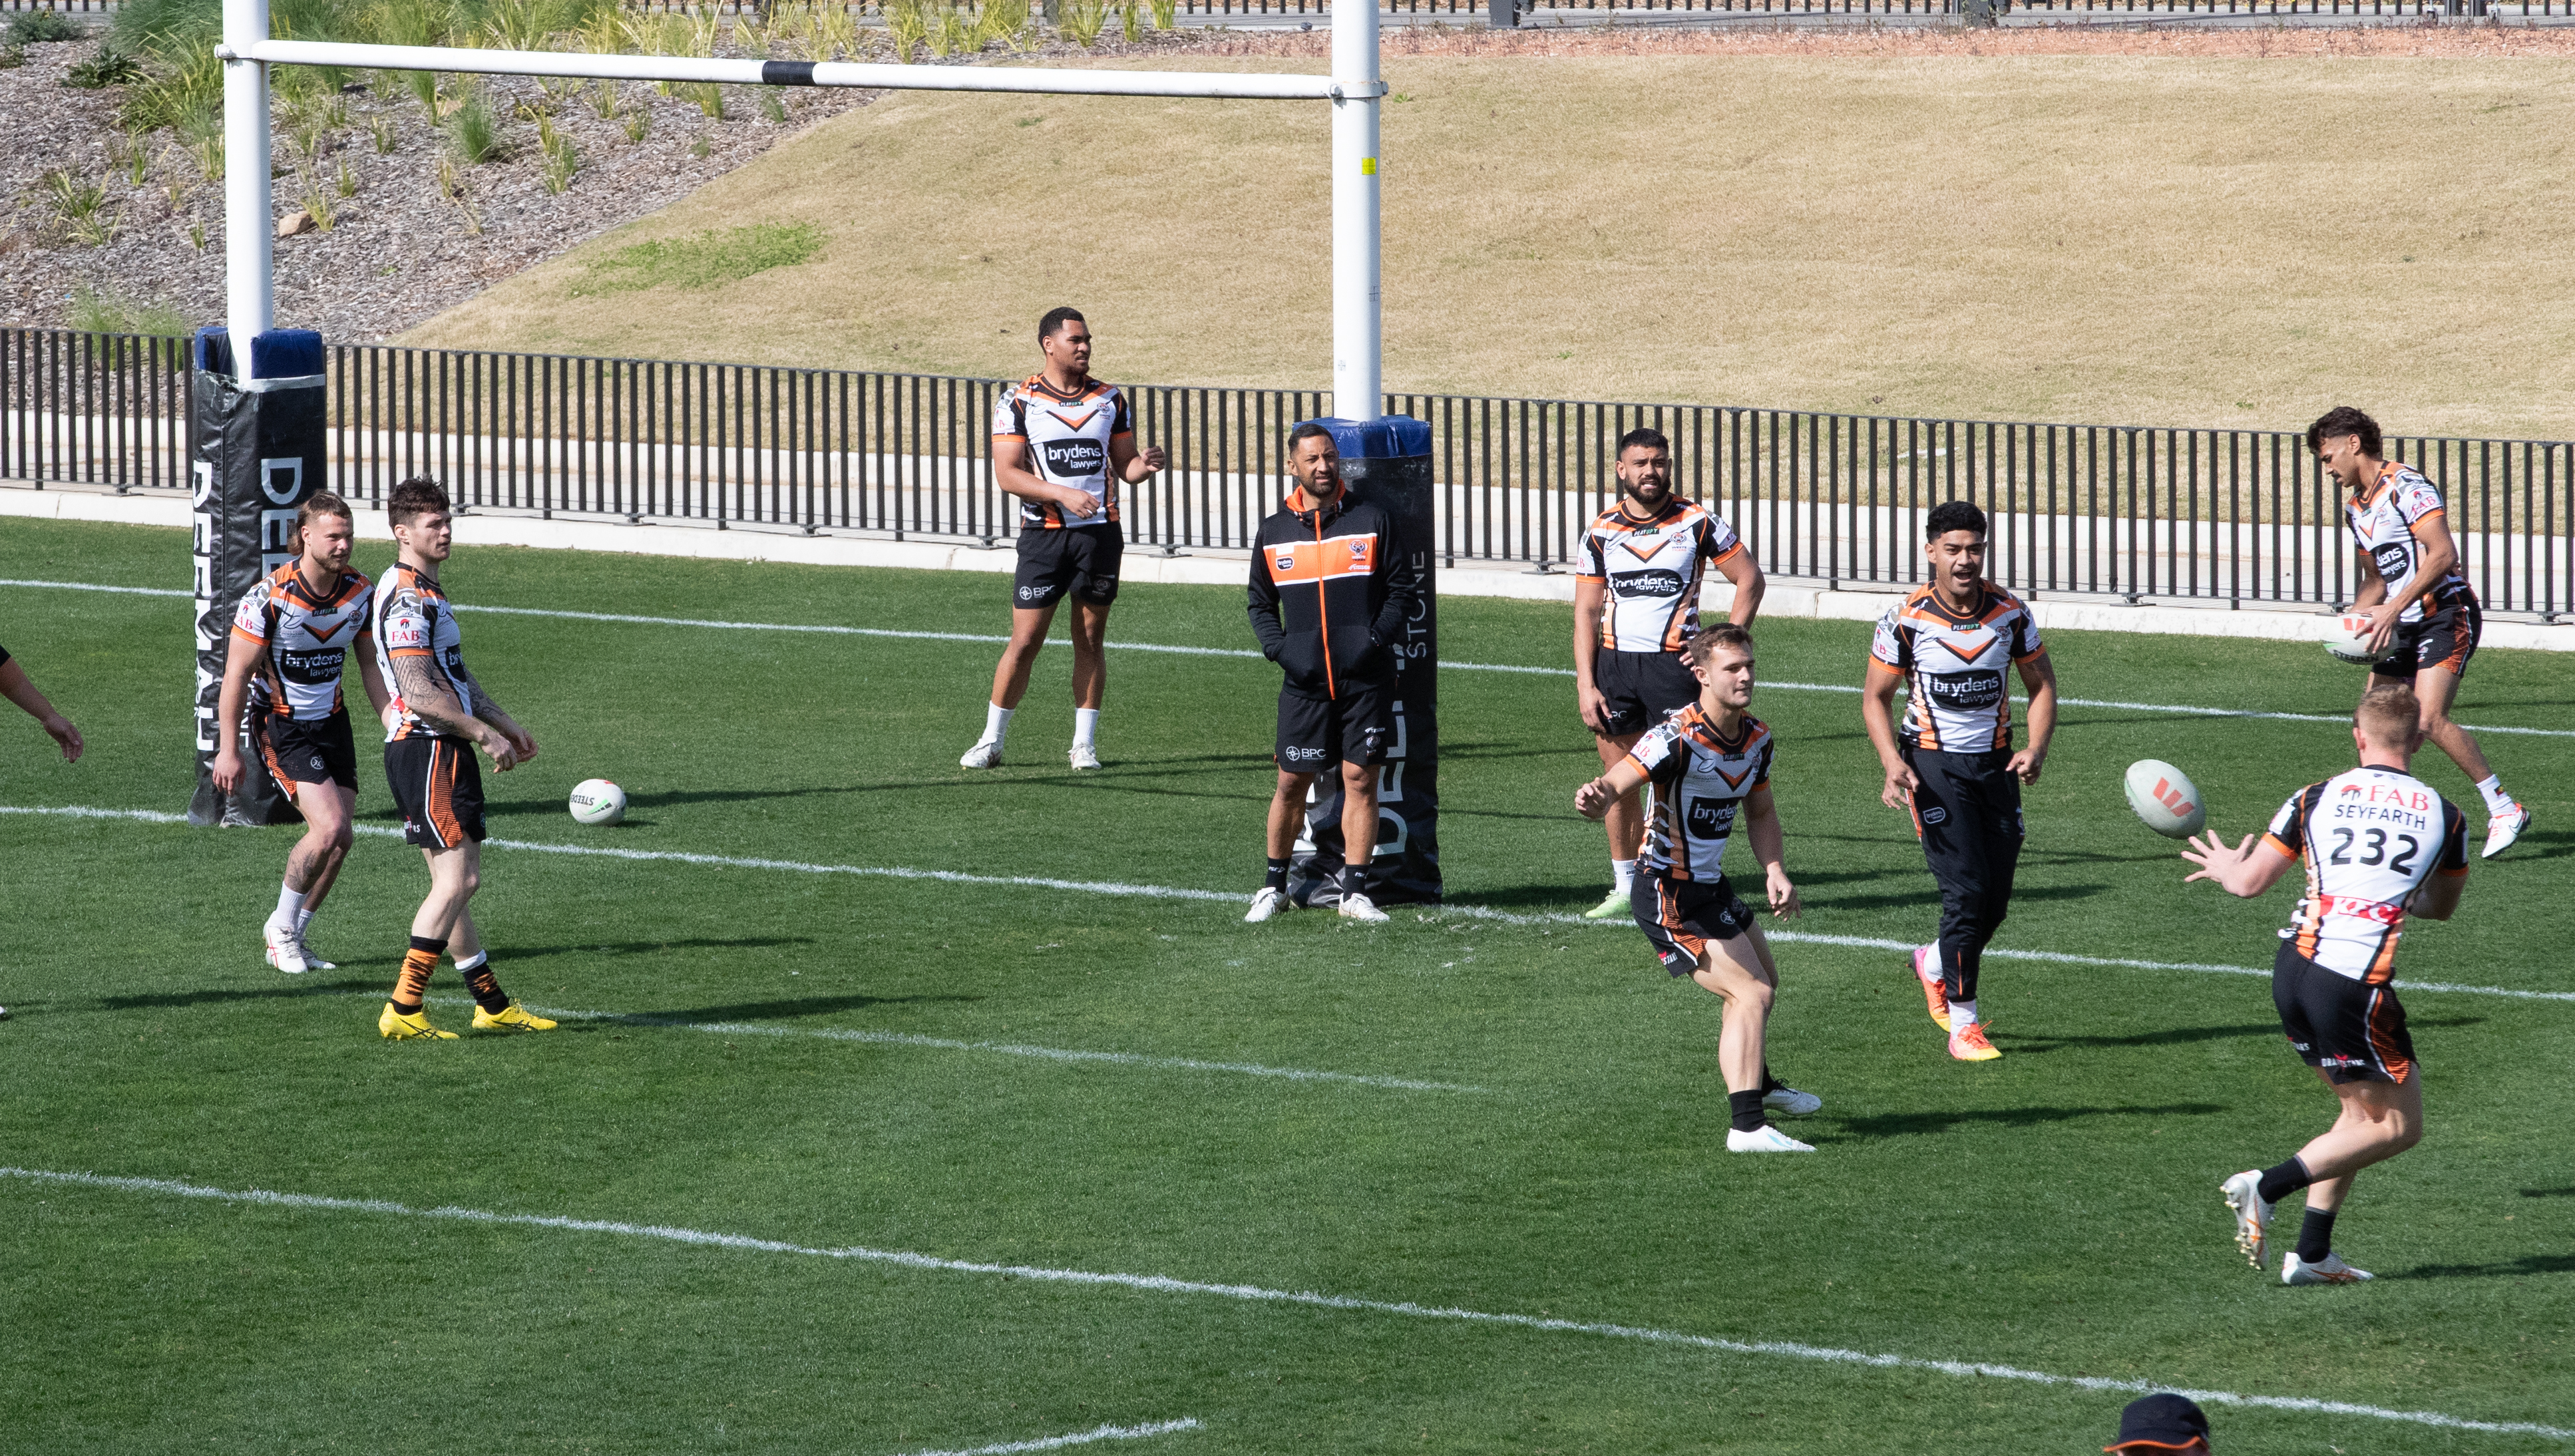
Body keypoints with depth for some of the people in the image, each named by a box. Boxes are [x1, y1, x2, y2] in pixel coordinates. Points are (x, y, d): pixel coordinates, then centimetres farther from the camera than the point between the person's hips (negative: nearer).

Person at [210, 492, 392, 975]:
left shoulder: (362, 593, -4)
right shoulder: (270, 596, -21)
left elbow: (372, 668, 8)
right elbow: (237, 672, -15)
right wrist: (229, 749, -15)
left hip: (332, 720, 6)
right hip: (280, 724, -6)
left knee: (338, 840, 2)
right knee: (330, 827, -19)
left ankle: (291, 939, 20)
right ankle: (282, 926, 2)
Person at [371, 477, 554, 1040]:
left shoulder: (429, 592, 18)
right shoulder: (405, 599, -16)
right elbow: (419, 692, -22)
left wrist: (505, 723, 26)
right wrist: (486, 735, -17)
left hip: (446, 753, 10)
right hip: (424, 752, -10)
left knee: (455, 882, 13)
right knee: (458, 880, -12)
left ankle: (492, 1005, 17)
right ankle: (404, 1010, -12)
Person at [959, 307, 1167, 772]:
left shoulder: (1111, 400, 10)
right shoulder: (1017, 402, -1)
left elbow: (1123, 467, 14)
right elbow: (1007, 473, -8)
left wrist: (1142, 465, -10)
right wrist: (1064, 494, -19)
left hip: (1100, 532, 3)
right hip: (1044, 535, -3)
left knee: (1091, 640, 4)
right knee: (1025, 641, -4)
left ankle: (1084, 743, 11)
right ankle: (991, 741, 6)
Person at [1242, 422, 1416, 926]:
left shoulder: (1371, 521, 3)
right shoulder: (1274, 533, 8)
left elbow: (1401, 590, 6)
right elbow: (1260, 603, 16)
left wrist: (1377, 640, -7)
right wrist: (1278, 648, -2)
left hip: (1365, 677, -1)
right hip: (1305, 678, 1)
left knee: (1361, 779, -2)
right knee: (1292, 782, 2)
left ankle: (1354, 890, 3)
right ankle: (1275, 885, 16)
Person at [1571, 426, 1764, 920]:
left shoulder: (1696, 523, -1)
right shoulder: (1601, 531, 6)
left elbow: (1749, 578, 5)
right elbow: (1586, 612, 7)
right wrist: (1586, 685, -2)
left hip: (1674, 662, -3)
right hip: (1614, 662, 3)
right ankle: (1625, 887, 15)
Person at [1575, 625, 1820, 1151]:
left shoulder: (1756, 738, 0)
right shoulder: (1677, 738, -26)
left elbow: (1759, 812, 15)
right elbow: (1613, 786, -35)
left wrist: (1774, 872, -1)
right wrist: (1596, 799, -60)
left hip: (1711, 887, 9)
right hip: (1670, 898, -9)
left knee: (1764, 981, 29)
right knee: (1752, 993, -19)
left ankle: (1757, 1082, 56)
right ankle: (1747, 1126, -23)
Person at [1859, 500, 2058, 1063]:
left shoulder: (2010, 614, -4)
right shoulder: (1906, 620, -11)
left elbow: (2041, 684, 8)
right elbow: (1875, 697, -2)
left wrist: (2036, 749, -9)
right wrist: (1892, 762, -18)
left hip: (1995, 762, 4)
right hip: (1934, 763, -4)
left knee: (1996, 902, 5)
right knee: (1966, 889, -15)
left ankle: (1935, 963, 37)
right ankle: (1963, 1023, -6)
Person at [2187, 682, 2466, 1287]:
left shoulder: (2318, 799, 7)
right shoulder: (2443, 817, 6)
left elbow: (2250, 882, 10)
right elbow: (2442, 906, 23)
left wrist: (2225, 869, 34)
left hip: (2292, 967, 5)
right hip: (2356, 983, -5)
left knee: (2364, 1112, 21)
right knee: (2399, 1126, 7)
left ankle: (2312, 1254, 15)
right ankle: (2268, 1187, -8)